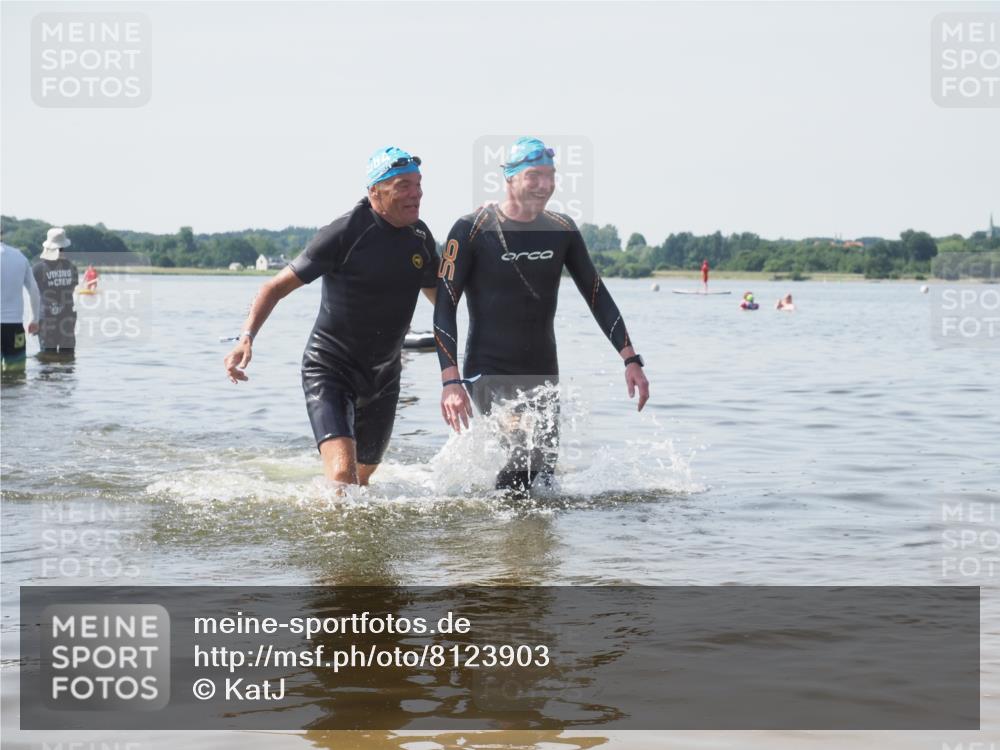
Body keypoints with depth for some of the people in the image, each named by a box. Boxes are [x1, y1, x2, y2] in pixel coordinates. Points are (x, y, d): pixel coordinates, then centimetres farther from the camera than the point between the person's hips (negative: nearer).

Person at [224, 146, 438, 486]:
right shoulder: (344, 234, -16)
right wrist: (246, 338, -25)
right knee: (342, 474, -25)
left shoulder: (420, 237, 2)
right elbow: (277, 287, -11)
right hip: (329, 369, -6)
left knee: (363, 478, 18)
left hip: (383, 378, 6)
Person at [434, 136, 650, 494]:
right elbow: (445, 307, -10)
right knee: (531, 453, -23)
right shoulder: (471, 230, -9)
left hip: (543, 374, 5)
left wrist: (630, 360, 2)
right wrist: (450, 381, -20)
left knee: (545, 473, 3)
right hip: (490, 374, -5)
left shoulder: (562, 230, 4)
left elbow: (597, 295, 11)